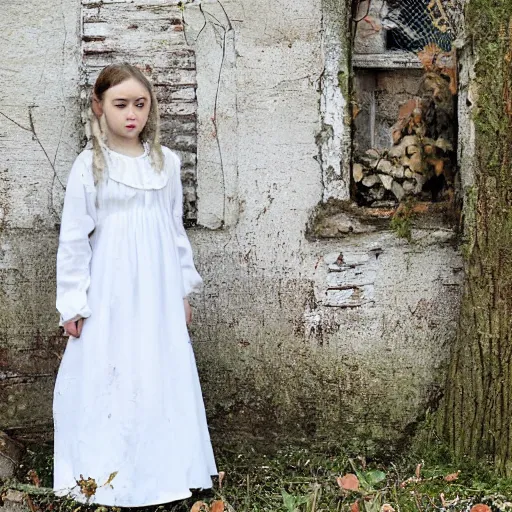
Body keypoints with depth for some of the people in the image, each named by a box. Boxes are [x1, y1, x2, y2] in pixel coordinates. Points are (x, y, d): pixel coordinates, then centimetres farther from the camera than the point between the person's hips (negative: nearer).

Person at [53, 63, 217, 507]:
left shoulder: (166, 162, 4)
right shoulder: (90, 165, -6)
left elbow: (176, 229, 12)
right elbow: (74, 238, -4)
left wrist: (183, 289, 13)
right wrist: (73, 303, -6)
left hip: (159, 289, 3)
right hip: (111, 291, -3)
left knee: (163, 374, 8)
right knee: (108, 377, 1)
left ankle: (160, 469, 22)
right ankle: (107, 475, 13)